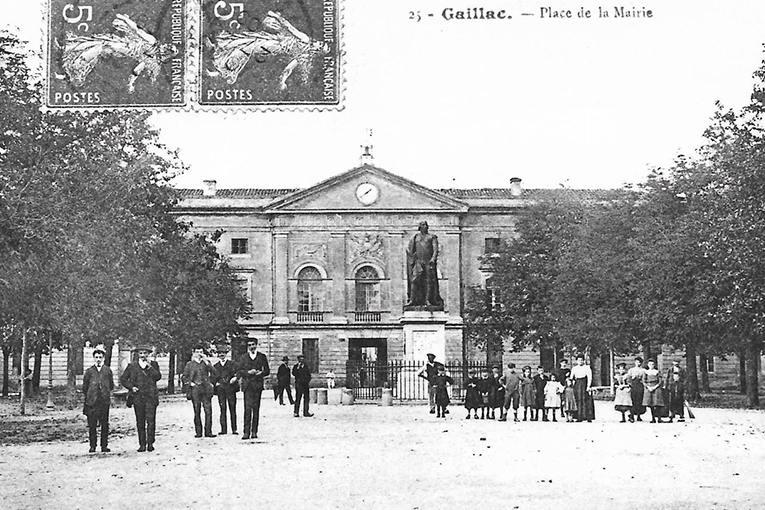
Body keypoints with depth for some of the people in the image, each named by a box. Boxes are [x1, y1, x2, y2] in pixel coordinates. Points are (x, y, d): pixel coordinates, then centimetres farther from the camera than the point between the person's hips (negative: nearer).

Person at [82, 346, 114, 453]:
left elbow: (111, 386, 15)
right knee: (92, 425, -1)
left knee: (105, 424, 1)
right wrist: (90, 396, 11)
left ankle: (104, 446, 6)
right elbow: (84, 387, 11)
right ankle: (92, 446, 5)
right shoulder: (89, 371, 7)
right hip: (91, 402, -1)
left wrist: (105, 392, 11)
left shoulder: (107, 370, 9)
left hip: (105, 401, 1)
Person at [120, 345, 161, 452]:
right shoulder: (132, 366, 11)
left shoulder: (153, 364, 9)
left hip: (150, 396, -1)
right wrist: (131, 387, 0)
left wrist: (150, 367, -12)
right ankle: (142, 444, 8)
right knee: (140, 422, 3)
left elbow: (158, 377, -5)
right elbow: (123, 379, 14)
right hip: (138, 397, 1)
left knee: (151, 420, -9)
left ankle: (150, 443, -4)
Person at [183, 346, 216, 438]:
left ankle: (208, 431, -4)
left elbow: (212, 372, -4)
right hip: (195, 389, 0)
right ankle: (198, 432, 6)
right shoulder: (190, 364, 10)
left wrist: (206, 361, -9)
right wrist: (189, 383, -2)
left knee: (208, 411, -7)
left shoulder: (206, 362, 12)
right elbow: (184, 376, 12)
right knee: (197, 412, 1)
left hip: (205, 389, 1)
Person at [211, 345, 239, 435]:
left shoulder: (232, 364, 9)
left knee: (232, 409, -1)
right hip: (220, 390, 2)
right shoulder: (215, 366, 15)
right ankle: (223, 429, -1)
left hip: (231, 389, -2)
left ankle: (234, 429, 2)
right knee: (223, 409, -3)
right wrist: (215, 383, -1)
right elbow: (212, 378, 17)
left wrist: (235, 378, -17)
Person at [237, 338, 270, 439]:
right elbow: (238, 372, 8)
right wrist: (248, 372, -8)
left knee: (256, 409, 1)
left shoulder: (262, 357, 11)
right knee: (247, 408, -8)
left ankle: (254, 431, 7)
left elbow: (267, 371, 10)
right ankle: (246, 432, -10)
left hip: (257, 385, 0)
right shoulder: (244, 358, 12)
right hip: (247, 385, 0)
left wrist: (261, 373, -10)